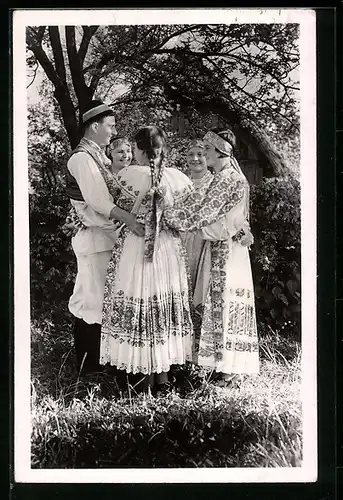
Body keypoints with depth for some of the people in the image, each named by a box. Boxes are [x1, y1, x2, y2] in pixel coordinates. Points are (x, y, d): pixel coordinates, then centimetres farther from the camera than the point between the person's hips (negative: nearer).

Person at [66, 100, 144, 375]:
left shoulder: (101, 157, 15)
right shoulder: (82, 158, -12)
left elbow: (113, 194, 12)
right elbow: (97, 200, -24)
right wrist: (128, 218, -34)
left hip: (109, 236, 9)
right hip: (95, 238, -9)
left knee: (104, 301, 14)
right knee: (93, 301, -2)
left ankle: (98, 363, 25)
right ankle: (88, 370, 9)